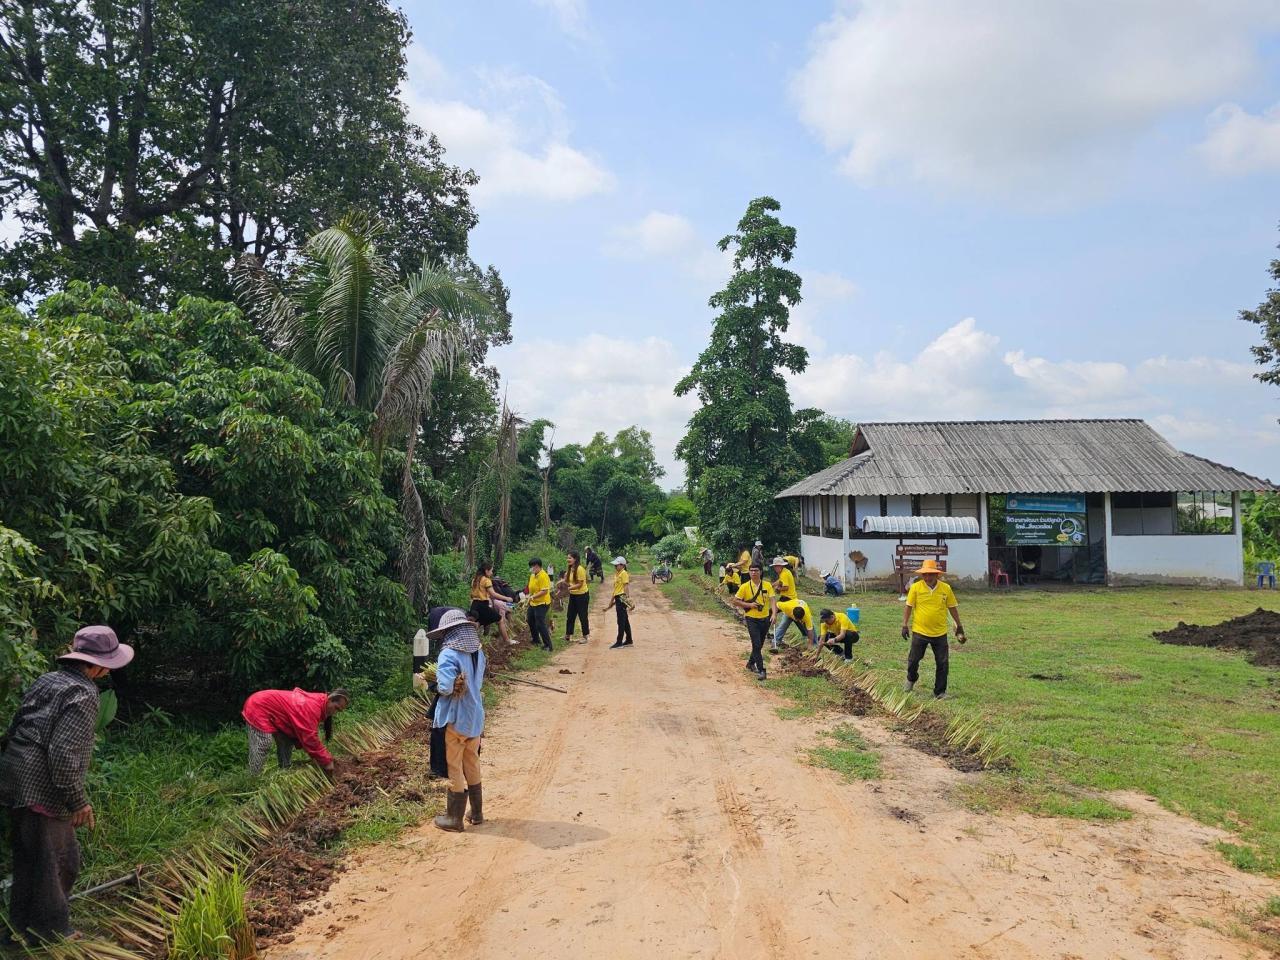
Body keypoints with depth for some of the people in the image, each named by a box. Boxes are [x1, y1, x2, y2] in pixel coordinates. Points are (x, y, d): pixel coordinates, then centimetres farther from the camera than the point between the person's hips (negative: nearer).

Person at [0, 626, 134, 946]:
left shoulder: (48, 680, 9)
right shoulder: (83, 694, -18)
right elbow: (63, 754, -23)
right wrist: (78, 802, -12)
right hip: (42, 791, -9)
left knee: (29, 860, 21)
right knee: (51, 865, 5)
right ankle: (51, 934, 18)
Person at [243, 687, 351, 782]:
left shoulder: (317, 702, 1)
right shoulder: (311, 706, -30)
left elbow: (307, 735, 6)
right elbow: (309, 738, -31)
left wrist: (327, 758, -1)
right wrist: (326, 761, -23)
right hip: (258, 708, -10)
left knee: (287, 743, 10)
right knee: (261, 749, -17)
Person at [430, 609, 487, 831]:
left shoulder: (449, 655, -20)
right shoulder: (478, 654, 2)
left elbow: (445, 687, -27)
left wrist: (434, 680, -8)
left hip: (456, 720, -6)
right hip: (475, 718, 6)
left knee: (455, 769, 7)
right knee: (473, 766, 20)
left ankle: (454, 818, 19)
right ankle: (477, 813, 30)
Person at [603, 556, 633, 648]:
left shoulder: (624, 573, -10)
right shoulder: (616, 574, 17)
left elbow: (625, 586, -16)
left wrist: (627, 597, -23)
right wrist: (612, 600, 24)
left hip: (622, 598, -10)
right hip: (617, 598, 10)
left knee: (621, 621, -6)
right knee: (625, 621, 14)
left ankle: (619, 642, -5)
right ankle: (629, 641, 21)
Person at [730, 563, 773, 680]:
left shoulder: (767, 586, -1)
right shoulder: (745, 587, -6)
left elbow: (772, 600, -8)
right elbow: (735, 601, -2)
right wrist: (749, 605, -14)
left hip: (765, 619, 3)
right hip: (752, 619, -3)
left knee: (759, 645, 17)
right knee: (757, 644, -12)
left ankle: (751, 663, 39)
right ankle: (760, 670, -7)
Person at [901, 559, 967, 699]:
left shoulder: (946, 588, -4)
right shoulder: (916, 587, -8)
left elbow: (952, 608, 6)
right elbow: (908, 606, -2)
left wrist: (959, 626, 10)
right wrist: (905, 625, -5)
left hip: (940, 633, 1)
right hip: (919, 632, -1)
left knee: (942, 663, 4)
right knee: (913, 659, 9)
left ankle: (940, 692, 17)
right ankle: (911, 679, 40)